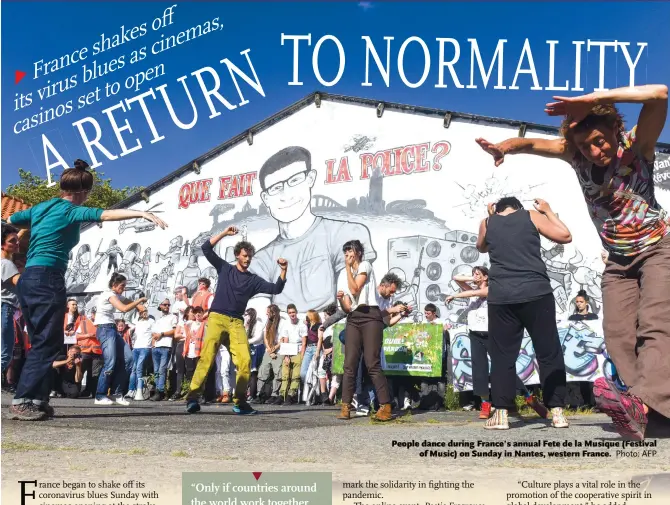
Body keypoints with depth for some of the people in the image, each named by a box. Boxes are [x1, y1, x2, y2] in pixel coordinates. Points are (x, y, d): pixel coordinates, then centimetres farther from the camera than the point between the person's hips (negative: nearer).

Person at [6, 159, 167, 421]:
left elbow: (10, 220, 34)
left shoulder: (41, 207, 18)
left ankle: (37, 400, 10)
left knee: (41, 343, 12)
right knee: (46, 344, -7)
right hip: (47, 279, -9)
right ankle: (22, 402, -11)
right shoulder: (71, 211, -5)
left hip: (28, 279, 9)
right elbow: (106, 214, -21)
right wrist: (142, 213, -29)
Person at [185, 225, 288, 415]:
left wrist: (284, 270, -5)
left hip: (236, 322, 3)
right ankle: (192, 397, -15)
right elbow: (206, 249, 6)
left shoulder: (253, 280, 16)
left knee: (245, 360, -11)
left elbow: (276, 289, 8)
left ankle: (239, 402, -6)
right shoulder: (225, 269, 13)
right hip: (217, 318, -2)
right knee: (207, 358, -15)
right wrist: (224, 233, -1)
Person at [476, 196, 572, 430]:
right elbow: (565, 236, 11)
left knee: (502, 355, 6)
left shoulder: (487, 223, 14)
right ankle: (557, 412, 6)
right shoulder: (531, 216, 8)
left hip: (501, 296, 1)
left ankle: (501, 414, 1)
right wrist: (548, 211, 22)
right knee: (549, 352, 6)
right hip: (536, 293, -1)